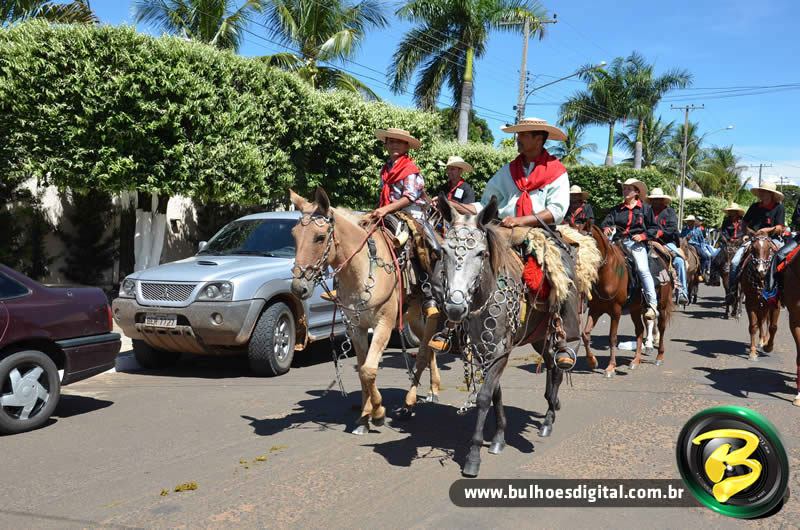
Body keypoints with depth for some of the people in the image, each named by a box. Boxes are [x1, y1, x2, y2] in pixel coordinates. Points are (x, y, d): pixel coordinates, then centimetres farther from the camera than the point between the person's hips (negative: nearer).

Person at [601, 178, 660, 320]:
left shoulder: (645, 208, 8)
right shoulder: (617, 209, 14)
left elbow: (654, 228, 8)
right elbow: (606, 222, 5)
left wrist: (643, 235, -9)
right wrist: (606, 228, -18)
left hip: (637, 243, -4)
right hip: (619, 242, 4)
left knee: (643, 269, -21)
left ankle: (652, 305, -20)